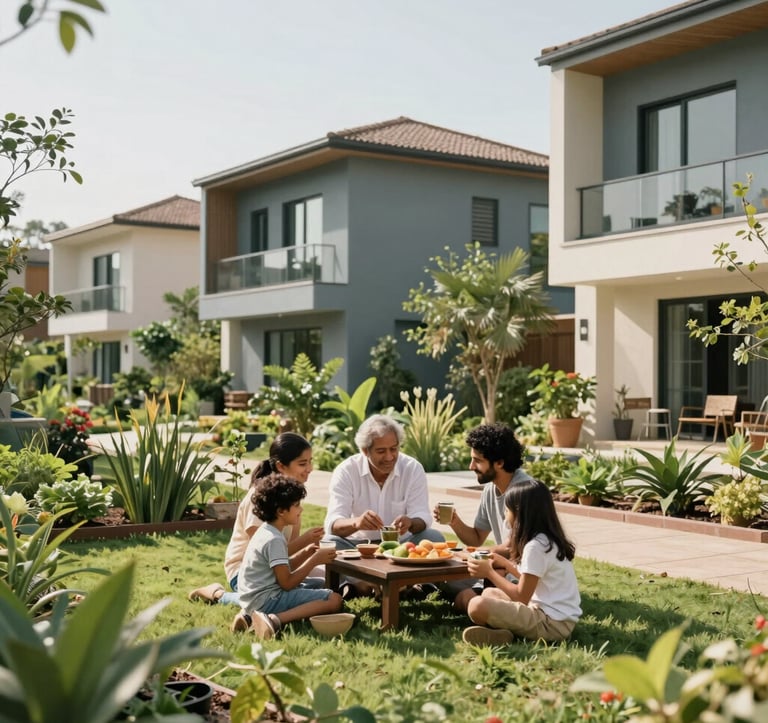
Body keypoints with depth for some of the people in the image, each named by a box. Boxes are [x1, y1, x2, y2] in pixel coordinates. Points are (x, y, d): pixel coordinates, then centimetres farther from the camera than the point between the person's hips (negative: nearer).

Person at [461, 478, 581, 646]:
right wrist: (506, 564, 29)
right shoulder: (547, 539, 11)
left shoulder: (536, 546, -18)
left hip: (551, 622, -11)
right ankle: (507, 630, -2)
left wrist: (489, 572, -5)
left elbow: (522, 597, -15)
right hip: (558, 615, 11)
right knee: (489, 593, 24)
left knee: (477, 605, -27)